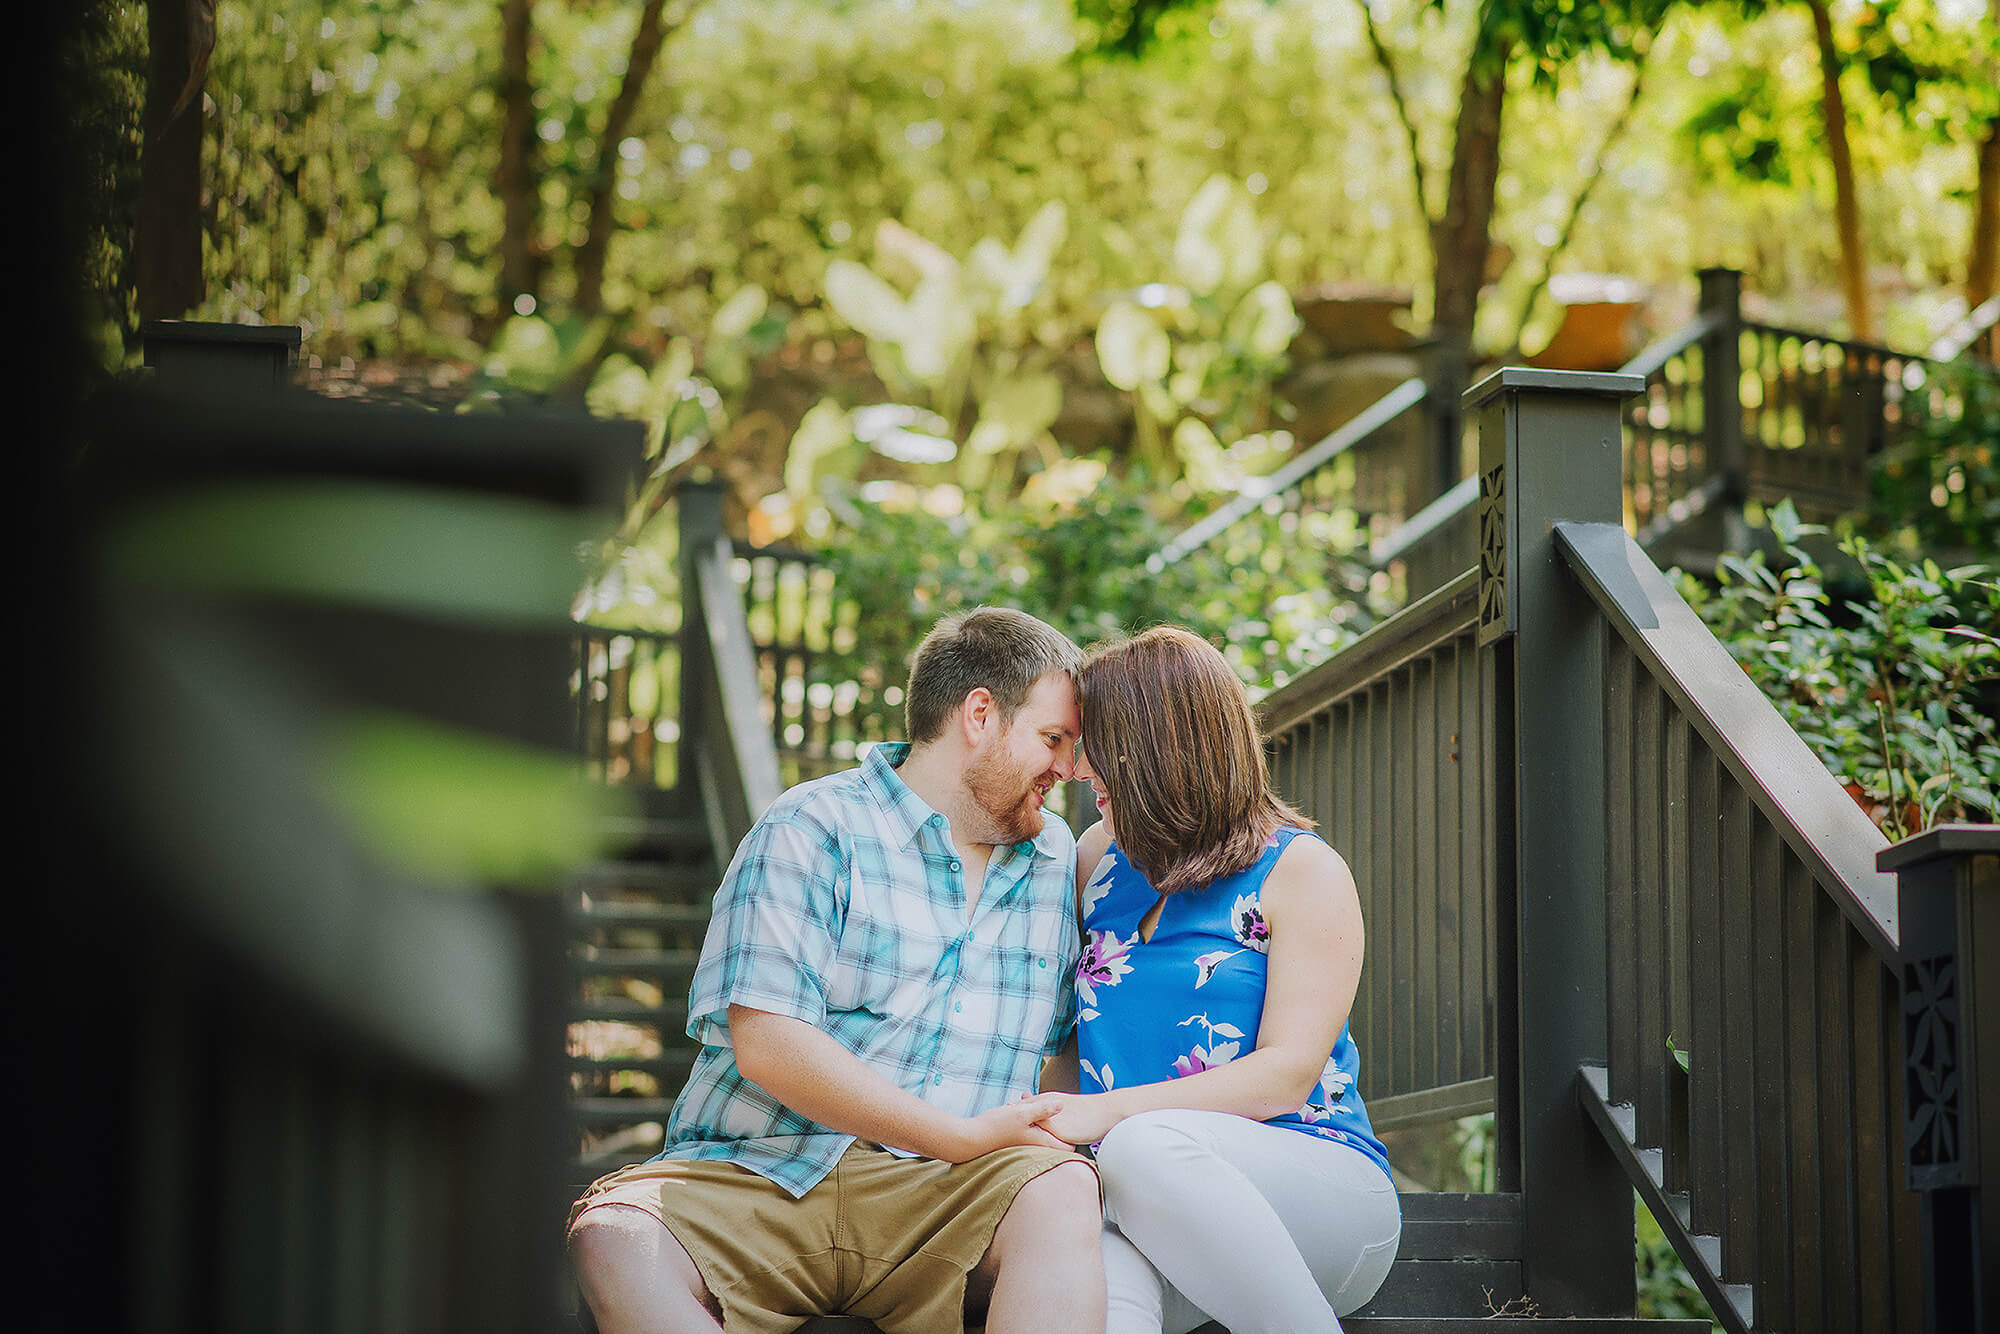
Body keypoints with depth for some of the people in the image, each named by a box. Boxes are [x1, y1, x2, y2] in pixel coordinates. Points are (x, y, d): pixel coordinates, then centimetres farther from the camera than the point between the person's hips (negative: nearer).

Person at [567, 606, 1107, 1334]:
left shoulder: (1057, 858, 20)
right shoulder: (812, 830, 2)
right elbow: (767, 1046, -10)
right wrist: (962, 1137, -11)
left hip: (936, 1193, 3)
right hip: (755, 1173, -3)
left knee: (1063, 1191, -32)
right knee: (613, 1237, -34)